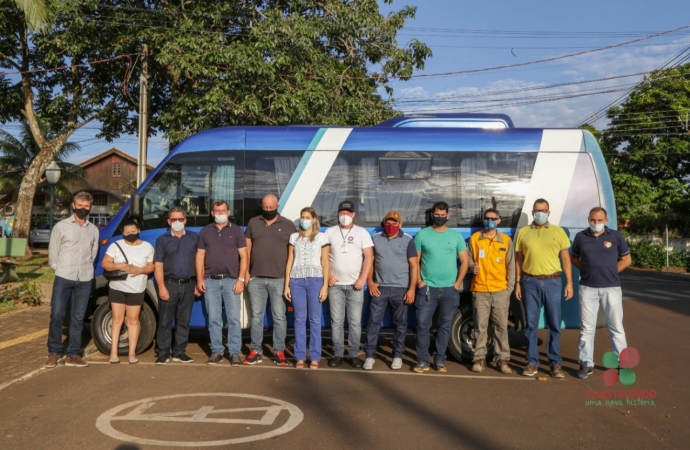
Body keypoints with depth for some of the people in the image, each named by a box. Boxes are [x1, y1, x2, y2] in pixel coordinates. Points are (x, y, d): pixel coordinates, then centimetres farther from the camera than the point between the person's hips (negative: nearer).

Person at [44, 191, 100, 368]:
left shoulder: (94, 230, 9)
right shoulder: (61, 226, 0)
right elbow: (52, 252, 2)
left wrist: (85, 268, 8)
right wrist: (60, 269, 1)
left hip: (84, 280, 3)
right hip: (63, 278, -3)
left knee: (77, 318, 7)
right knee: (56, 315, -3)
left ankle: (73, 355, 13)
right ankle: (54, 353, 12)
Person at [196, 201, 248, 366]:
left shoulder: (236, 231, 6)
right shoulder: (205, 231, 11)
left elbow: (243, 256, 2)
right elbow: (200, 256, 11)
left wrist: (240, 279, -7)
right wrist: (200, 279, 2)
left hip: (231, 280, -2)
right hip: (211, 281, 2)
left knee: (234, 318, -2)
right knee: (213, 319, 6)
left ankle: (235, 352, 3)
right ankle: (216, 351, 14)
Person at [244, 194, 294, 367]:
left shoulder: (288, 225, 4)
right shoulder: (253, 223, 9)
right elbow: (247, 248, 9)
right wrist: (246, 272, 3)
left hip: (279, 279, -2)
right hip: (256, 278, 2)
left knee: (279, 317, 3)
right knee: (256, 316, 7)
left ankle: (279, 351, 11)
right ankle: (256, 351, 14)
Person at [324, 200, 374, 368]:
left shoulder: (362, 232, 4)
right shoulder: (330, 232, 8)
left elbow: (369, 256, -1)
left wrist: (363, 279, -10)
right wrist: (327, 275, -4)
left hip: (355, 285, -1)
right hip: (335, 284, 1)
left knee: (355, 322, 1)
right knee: (336, 321, 3)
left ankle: (354, 354, 11)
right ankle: (338, 354, 12)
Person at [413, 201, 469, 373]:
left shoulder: (456, 236, 6)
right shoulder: (422, 235, 2)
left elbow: (464, 261, 6)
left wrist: (458, 284, -2)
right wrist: (419, 282, -6)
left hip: (450, 289, 1)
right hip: (427, 288, -1)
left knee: (445, 325, 8)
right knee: (422, 324, -3)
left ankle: (440, 360, 18)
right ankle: (422, 360, 6)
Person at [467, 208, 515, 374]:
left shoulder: (506, 240, 6)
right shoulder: (474, 238, 5)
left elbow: (511, 266, 7)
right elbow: (468, 259, 10)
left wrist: (510, 287, 1)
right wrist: (472, 266, -13)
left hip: (500, 290, 0)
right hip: (480, 290, 0)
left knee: (501, 326, 3)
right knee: (481, 326, 2)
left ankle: (502, 359, 11)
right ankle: (480, 358, 11)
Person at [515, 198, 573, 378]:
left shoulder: (558, 232, 7)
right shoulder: (523, 232, 7)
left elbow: (565, 259, 7)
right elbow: (518, 260, 9)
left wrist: (569, 283, 1)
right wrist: (517, 283, 3)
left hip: (552, 281, 0)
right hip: (530, 282, 0)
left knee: (554, 324, 4)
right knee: (531, 324, 5)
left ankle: (555, 363, 15)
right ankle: (532, 362, 14)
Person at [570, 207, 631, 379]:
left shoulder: (616, 236, 0)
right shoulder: (581, 237, 2)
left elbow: (626, 260, 6)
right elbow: (574, 257, 14)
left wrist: (610, 272, -2)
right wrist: (587, 270, 0)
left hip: (612, 288, -1)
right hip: (587, 288, 1)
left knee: (616, 327, 7)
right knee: (587, 327, 6)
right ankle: (586, 363, 13)